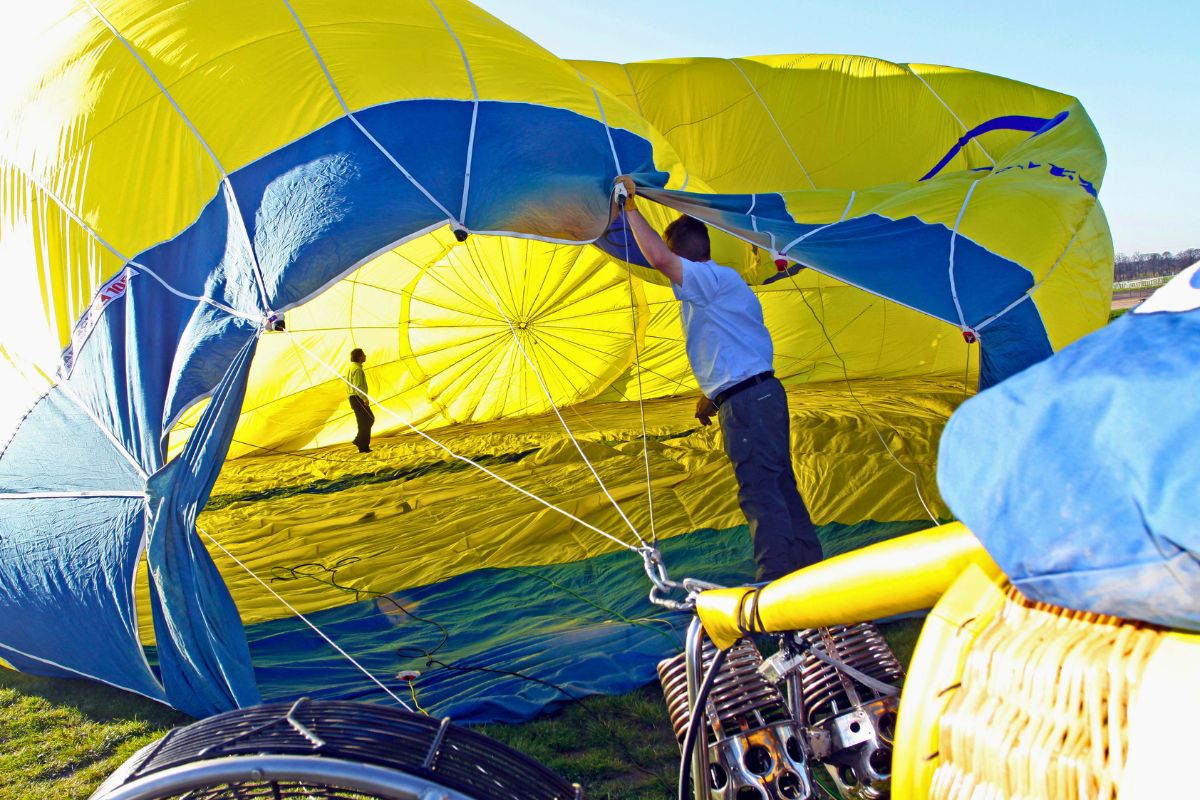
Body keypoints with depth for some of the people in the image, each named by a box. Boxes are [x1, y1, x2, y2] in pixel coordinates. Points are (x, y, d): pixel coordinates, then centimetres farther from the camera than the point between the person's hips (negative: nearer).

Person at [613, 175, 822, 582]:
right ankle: (809, 567, 22)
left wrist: (631, 206, -15)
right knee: (779, 484, 14)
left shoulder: (715, 278, -10)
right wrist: (713, 395, 28)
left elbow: (658, 257, -26)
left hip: (746, 402, -10)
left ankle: (777, 581, -6)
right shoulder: (722, 285, 21)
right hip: (762, 393, 10)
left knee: (759, 491, -9)